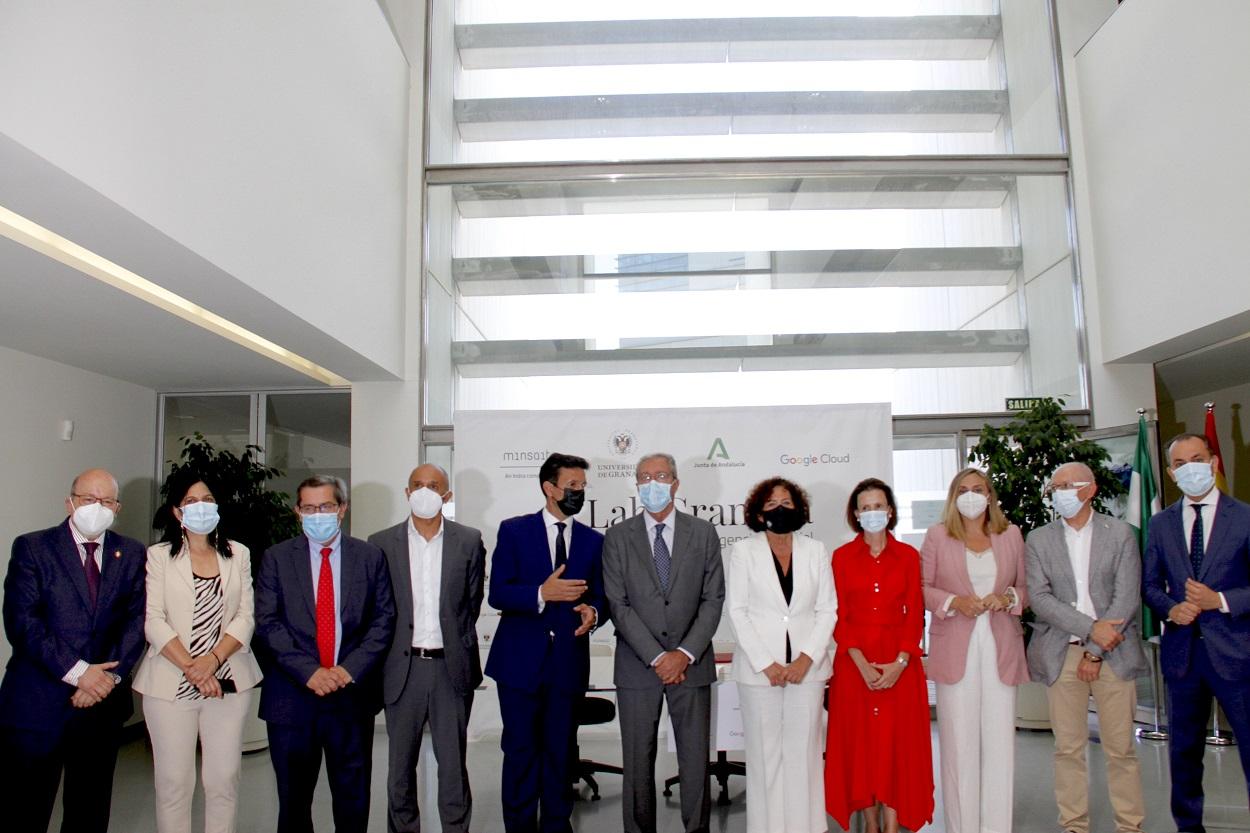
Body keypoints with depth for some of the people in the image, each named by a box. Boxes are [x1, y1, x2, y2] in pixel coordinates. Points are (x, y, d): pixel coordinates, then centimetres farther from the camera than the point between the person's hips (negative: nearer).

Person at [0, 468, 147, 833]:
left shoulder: (132, 554, 6)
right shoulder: (32, 547, -3)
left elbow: (137, 621, 1)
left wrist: (111, 674, -13)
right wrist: (78, 672, -17)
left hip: (103, 703, 3)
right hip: (37, 703, -3)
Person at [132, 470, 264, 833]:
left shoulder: (238, 554, 9)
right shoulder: (159, 555, 3)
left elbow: (245, 617, 3)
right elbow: (153, 620, -5)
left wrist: (213, 659, -12)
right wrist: (191, 667, -14)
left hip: (228, 681, 2)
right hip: (171, 684, -2)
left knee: (224, 779, 5)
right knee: (173, 780, 3)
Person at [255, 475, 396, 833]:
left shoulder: (371, 557, 4)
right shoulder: (276, 558, 2)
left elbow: (383, 620, 1)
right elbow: (267, 622, -5)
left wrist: (349, 669, -11)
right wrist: (309, 671, -15)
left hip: (352, 693, 0)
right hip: (293, 694, 0)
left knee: (353, 798, 10)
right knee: (293, 797, 12)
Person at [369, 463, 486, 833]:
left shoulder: (469, 541, 1)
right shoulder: (382, 543, 1)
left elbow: (473, 602, 8)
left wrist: (456, 645, 7)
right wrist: (388, 655, 3)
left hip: (451, 666, 0)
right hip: (402, 667, 1)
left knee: (453, 762, 7)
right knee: (400, 764, 12)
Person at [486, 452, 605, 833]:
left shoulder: (593, 541, 8)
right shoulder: (514, 531, -1)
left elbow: (598, 596, 10)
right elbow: (497, 594, -7)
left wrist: (592, 611, -13)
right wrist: (542, 593, -22)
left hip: (569, 662, 2)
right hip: (521, 659, -2)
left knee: (560, 752, 10)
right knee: (520, 751, 6)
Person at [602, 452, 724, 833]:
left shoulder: (703, 533, 4)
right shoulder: (618, 537, 1)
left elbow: (713, 599, 1)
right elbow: (618, 605, -4)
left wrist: (686, 654, -9)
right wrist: (657, 657, -11)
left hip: (691, 664, 1)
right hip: (637, 666, 0)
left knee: (695, 759, 6)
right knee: (637, 762, 7)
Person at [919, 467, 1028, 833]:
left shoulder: (1011, 534, 10)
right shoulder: (937, 536, 4)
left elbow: (1027, 586, 14)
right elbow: (921, 588, 4)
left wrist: (1007, 598, -6)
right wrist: (954, 602, -12)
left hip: (1001, 649, 2)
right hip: (955, 650, -2)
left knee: (1000, 739, 3)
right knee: (959, 741, 2)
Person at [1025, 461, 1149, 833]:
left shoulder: (1120, 533, 3)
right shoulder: (1039, 539, 6)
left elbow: (1127, 597, -4)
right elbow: (1039, 597, -2)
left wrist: (1096, 651, -9)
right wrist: (1090, 628, -14)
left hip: (1113, 653, -1)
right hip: (1061, 655, 1)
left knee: (1120, 748, 5)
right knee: (1068, 748, 5)